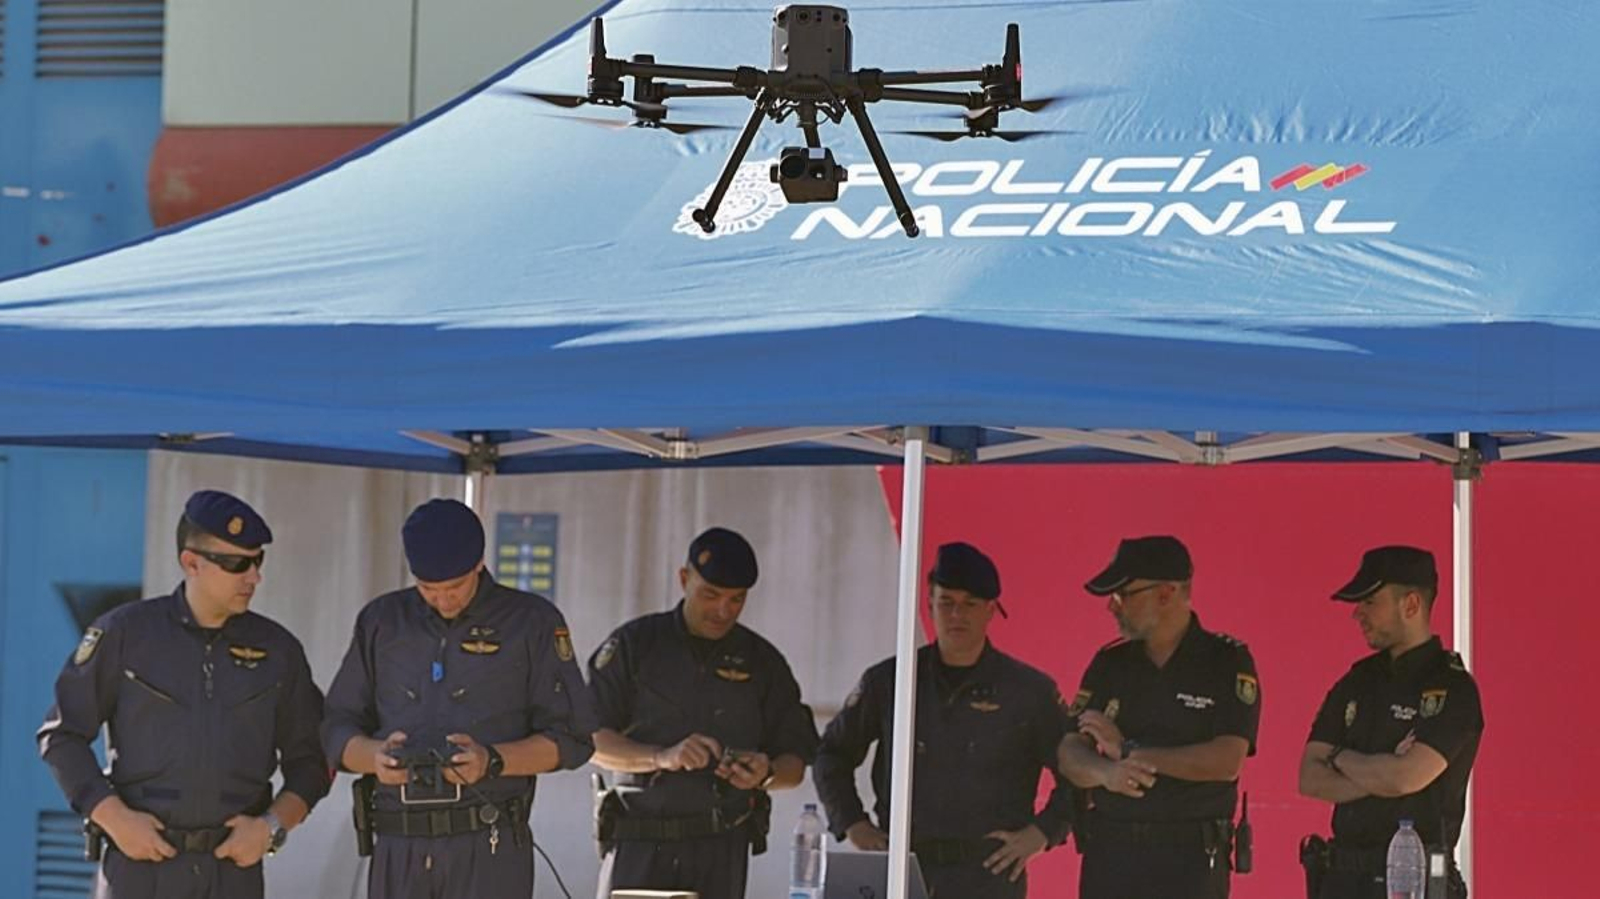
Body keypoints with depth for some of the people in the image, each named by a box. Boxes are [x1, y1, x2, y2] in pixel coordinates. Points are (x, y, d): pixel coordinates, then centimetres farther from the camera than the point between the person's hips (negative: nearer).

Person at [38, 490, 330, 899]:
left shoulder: (277, 650, 7)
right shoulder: (125, 633, 0)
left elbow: (309, 759, 13)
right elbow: (61, 735, 2)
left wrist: (273, 826, -5)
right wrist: (113, 816, -10)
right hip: (139, 863, -2)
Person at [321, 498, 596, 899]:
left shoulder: (531, 622, 3)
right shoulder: (381, 622, 13)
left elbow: (572, 738, 1)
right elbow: (336, 730, 13)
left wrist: (492, 761, -15)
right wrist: (376, 756, -10)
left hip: (490, 850, -4)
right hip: (398, 850, 4)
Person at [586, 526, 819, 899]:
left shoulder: (762, 662, 12)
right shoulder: (634, 644, 5)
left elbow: (795, 763, 13)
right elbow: (588, 739, -2)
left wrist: (765, 775, -11)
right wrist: (661, 757, -18)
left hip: (721, 851, 2)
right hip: (639, 843, -2)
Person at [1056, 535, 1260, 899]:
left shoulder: (1228, 662, -3)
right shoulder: (1109, 664, 9)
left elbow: (1226, 761, -15)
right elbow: (1070, 754, 3)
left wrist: (1127, 750, -14)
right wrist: (1108, 772, -21)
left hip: (1191, 859, -4)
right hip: (1109, 853, 4)